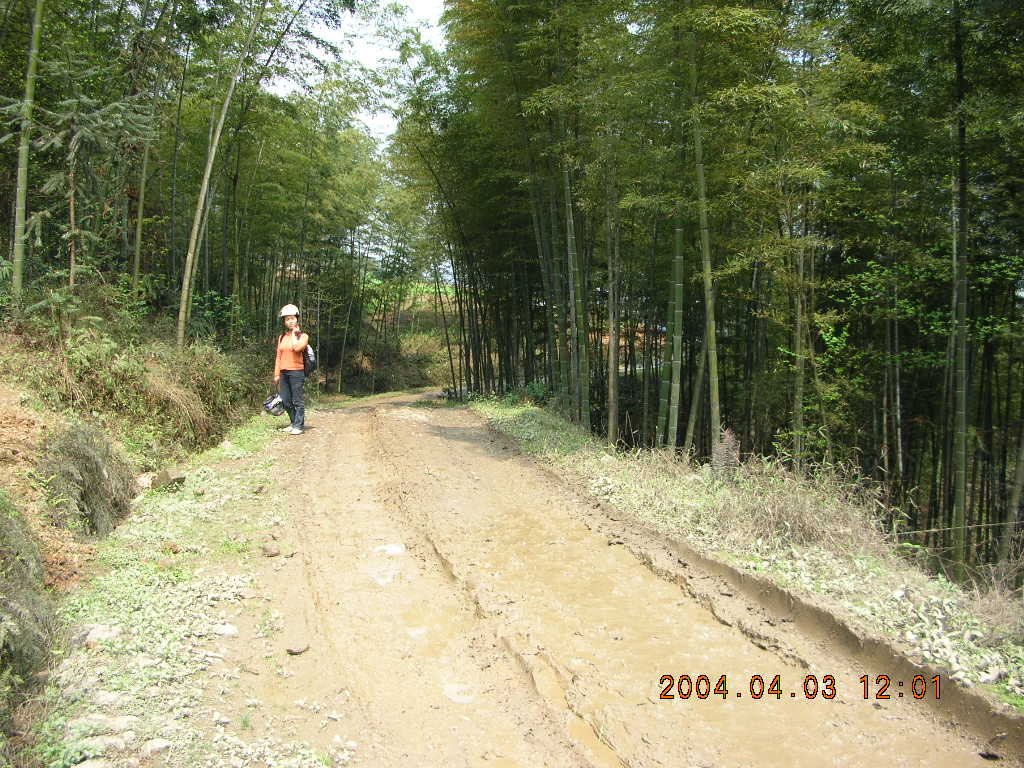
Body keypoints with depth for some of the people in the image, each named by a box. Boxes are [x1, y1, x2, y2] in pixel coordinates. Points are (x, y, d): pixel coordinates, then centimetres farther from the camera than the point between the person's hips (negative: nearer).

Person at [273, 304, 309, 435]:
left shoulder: (303, 336, 0)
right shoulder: (282, 337, 14)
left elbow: (296, 347, -21)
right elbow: (279, 356, 14)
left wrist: (294, 333, -8)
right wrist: (277, 374, 9)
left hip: (296, 372, -6)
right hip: (283, 373, 6)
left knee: (297, 401, -4)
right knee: (286, 401, 8)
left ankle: (298, 426, 0)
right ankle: (294, 423, 20)